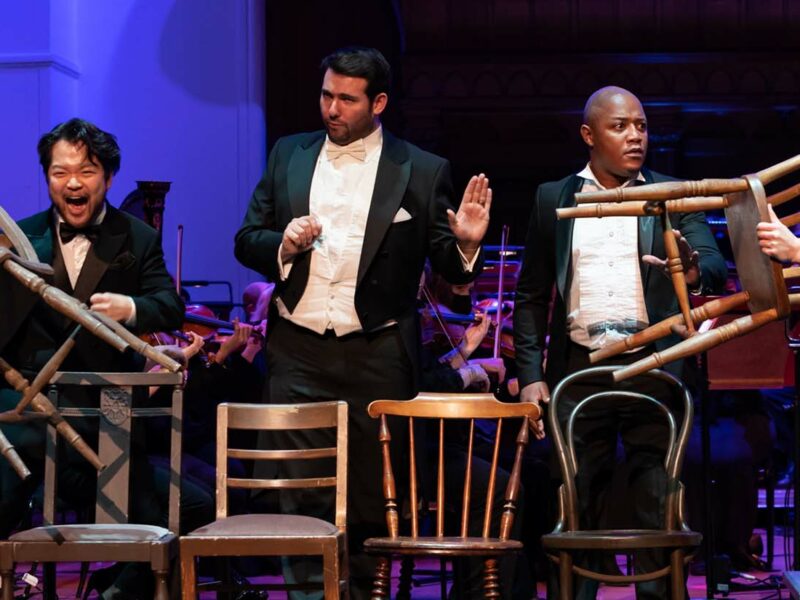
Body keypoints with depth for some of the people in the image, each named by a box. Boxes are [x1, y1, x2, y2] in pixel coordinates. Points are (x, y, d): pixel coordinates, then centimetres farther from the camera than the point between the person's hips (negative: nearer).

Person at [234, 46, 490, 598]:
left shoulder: (423, 171, 1)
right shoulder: (288, 155, 10)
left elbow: (450, 267, 2)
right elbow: (246, 240, 11)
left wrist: (466, 243, -20)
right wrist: (282, 246, -10)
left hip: (377, 360, -2)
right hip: (298, 354, 2)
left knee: (371, 505, 3)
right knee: (299, 501, 2)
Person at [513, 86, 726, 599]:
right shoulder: (553, 200, 10)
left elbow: (715, 265, -4)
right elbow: (532, 296, 10)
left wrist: (695, 272, -28)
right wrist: (531, 375, 0)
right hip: (579, 369, 1)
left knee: (660, 514, -1)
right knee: (574, 512, 3)